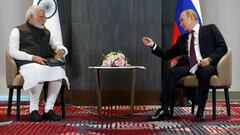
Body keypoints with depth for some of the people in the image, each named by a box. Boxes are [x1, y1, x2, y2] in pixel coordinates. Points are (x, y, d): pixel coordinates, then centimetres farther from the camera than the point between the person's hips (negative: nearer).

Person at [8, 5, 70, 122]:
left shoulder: (46, 32, 25)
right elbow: (13, 52, -2)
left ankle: (49, 109, -25)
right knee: (38, 72, -39)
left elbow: (61, 47, 22)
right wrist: (33, 57, -17)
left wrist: (62, 50, -5)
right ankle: (33, 110, -25)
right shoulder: (18, 31, 11)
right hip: (27, 64, -4)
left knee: (59, 71, -30)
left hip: (47, 64, 4)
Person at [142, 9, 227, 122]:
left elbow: (222, 47, 2)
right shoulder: (182, 39, 26)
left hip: (206, 66, -4)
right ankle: (164, 110, -26)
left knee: (204, 72, -38)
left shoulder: (210, 29, 13)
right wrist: (153, 46, 14)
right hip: (189, 66, 4)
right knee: (171, 72, -25)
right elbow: (168, 55, 25)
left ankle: (200, 111, -27)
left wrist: (209, 59, -14)